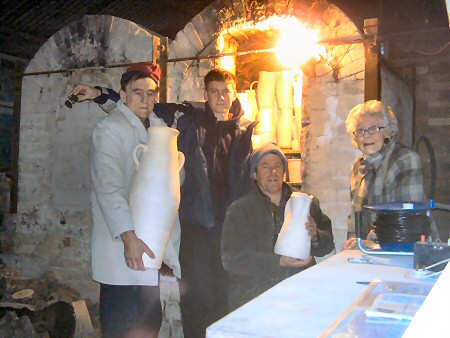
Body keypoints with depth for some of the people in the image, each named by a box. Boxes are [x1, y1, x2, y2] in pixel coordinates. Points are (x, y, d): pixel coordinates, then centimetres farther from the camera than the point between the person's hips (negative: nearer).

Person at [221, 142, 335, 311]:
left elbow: (328, 244, 19)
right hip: (255, 296, -3)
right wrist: (279, 261, -16)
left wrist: (315, 237, -5)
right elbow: (231, 258, -6)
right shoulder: (239, 210, 5)